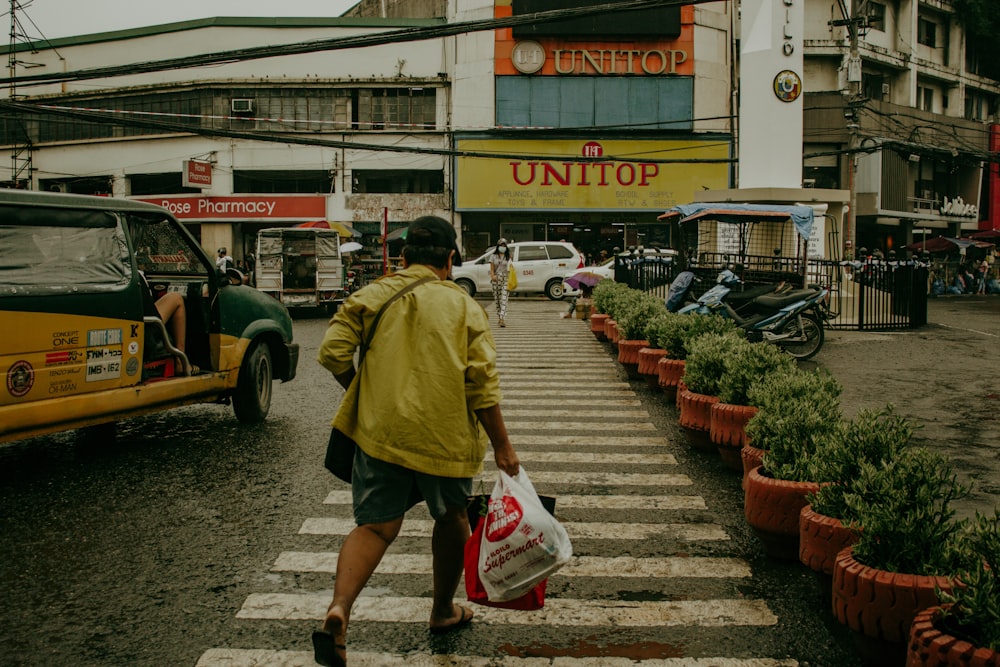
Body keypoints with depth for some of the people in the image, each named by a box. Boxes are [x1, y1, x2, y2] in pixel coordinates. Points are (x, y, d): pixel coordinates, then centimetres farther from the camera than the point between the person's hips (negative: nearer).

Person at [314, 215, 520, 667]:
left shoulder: (372, 295, 3)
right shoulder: (463, 306, -1)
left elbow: (332, 351, -4)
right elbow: (483, 384, -7)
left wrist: (362, 391, 14)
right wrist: (502, 446, -2)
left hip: (379, 431, 1)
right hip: (445, 435, -1)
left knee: (374, 527, 7)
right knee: (451, 518, 21)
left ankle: (338, 609, -16)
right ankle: (444, 611, 36)